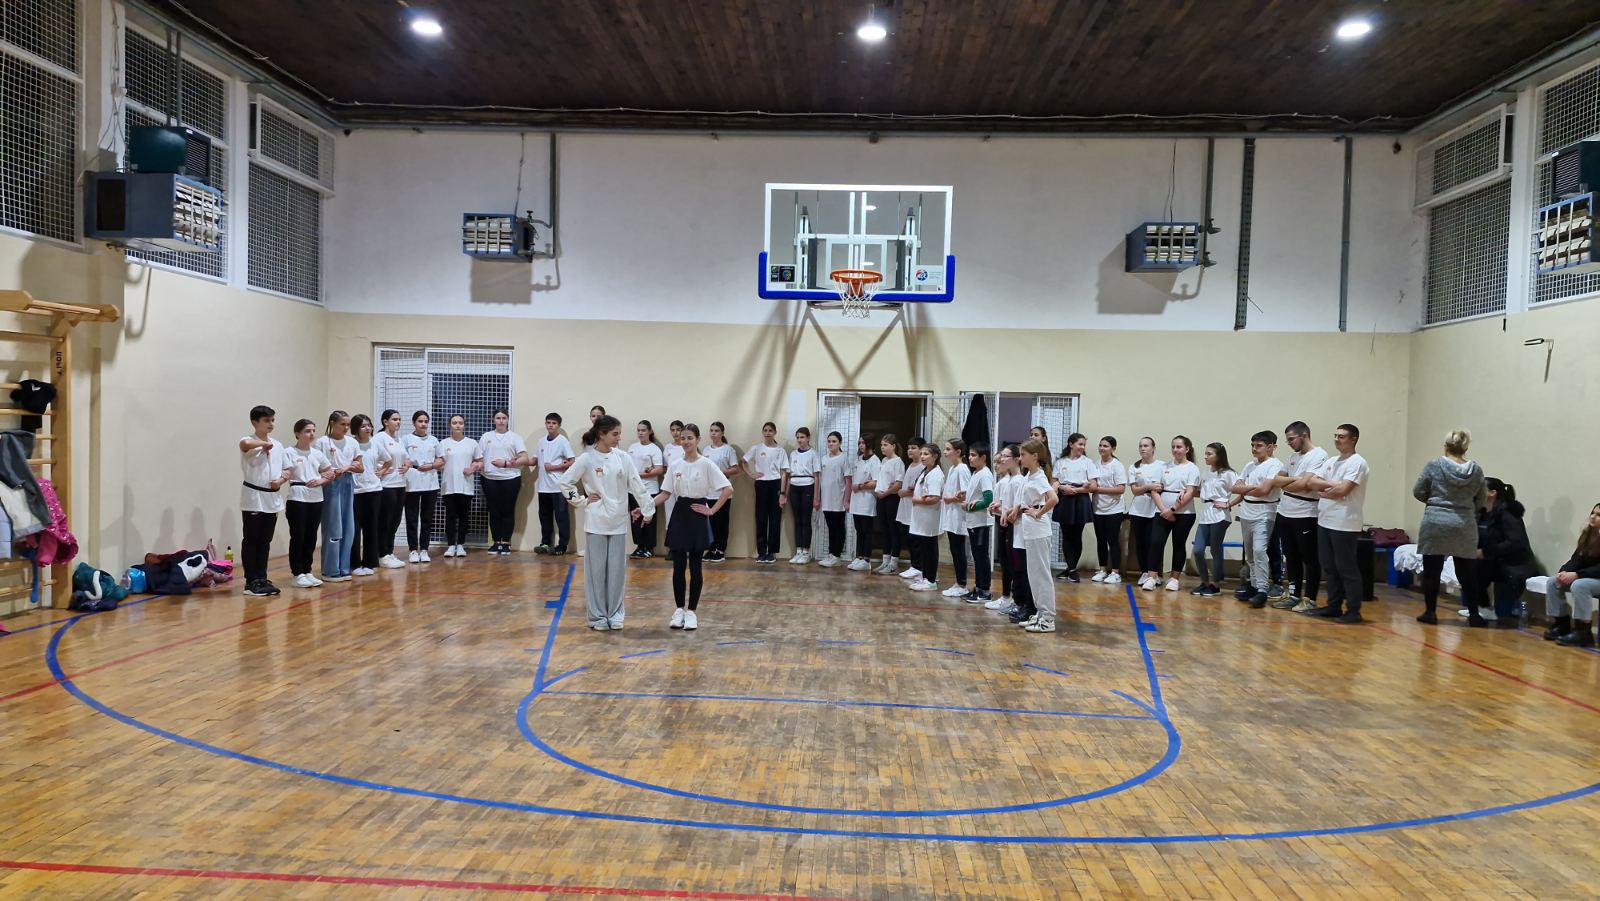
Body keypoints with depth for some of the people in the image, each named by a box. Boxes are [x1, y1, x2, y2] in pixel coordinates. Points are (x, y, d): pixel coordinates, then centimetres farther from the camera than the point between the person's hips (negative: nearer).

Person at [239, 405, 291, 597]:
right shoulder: (249, 442, -10)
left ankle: (262, 579, 19)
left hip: (272, 498, 6)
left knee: (265, 542, 12)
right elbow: (245, 444, -36)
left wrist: (280, 481, -5)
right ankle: (251, 582, 6)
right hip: (253, 498, -6)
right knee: (251, 541, 1)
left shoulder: (277, 445, 10)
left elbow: (286, 470, 16)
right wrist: (264, 443, -18)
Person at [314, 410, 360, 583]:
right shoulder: (322, 442, -5)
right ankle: (330, 571, 5)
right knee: (333, 529, -3)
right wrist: (329, 473, -23)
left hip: (348, 485, 5)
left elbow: (359, 467, 8)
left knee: (348, 528, 7)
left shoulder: (352, 442, 8)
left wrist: (347, 467, -11)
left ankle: (343, 569, 16)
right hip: (331, 485, -5)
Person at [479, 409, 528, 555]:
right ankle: (496, 542, 12)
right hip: (490, 479, 2)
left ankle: (506, 543, 7)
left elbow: (524, 459, -3)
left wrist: (506, 464, -13)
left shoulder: (515, 437, 5)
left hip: (510, 479, -2)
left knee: (508, 511, 1)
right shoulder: (486, 437, 12)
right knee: (494, 512, 5)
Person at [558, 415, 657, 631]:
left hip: (619, 522, 3)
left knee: (617, 569, 7)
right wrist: (581, 501, -6)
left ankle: (615, 614, 19)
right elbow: (564, 481, -5)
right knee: (597, 569, 4)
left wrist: (648, 511, -1)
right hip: (596, 522, -3)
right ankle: (598, 616, 14)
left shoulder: (623, 458, 0)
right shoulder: (587, 459, -8)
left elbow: (637, 486, 1)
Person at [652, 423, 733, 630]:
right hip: (679, 516, 3)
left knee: (695, 567, 3)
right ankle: (679, 609, 18)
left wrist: (711, 510, -12)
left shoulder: (706, 464, -7)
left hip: (697, 517, -3)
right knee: (678, 566, 5)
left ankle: (692, 612, 12)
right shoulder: (675, 465, 4)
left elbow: (728, 489, -12)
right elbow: (665, 494, 6)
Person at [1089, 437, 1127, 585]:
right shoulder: (1096, 465, 8)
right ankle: (1103, 570, 18)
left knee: (1113, 540, -2)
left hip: (1114, 510, -5)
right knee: (1100, 540, 9)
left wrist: (1099, 489, -16)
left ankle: (1115, 572, 5)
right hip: (1098, 509, 5)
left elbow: (1121, 489, -14)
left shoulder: (1117, 465, -7)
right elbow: (1092, 486, 10)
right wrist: (1091, 486, -14)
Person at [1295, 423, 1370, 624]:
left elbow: (1342, 490, -18)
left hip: (1344, 524, -8)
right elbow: (1310, 482, 8)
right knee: (1329, 567, 11)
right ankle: (1334, 606, 19)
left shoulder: (1357, 462, -9)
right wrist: (1331, 485, -8)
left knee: (1346, 568, -3)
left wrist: (1321, 490, -3)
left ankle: (1353, 610, 3)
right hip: (1324, 521, 8)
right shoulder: (1331, 462, 16)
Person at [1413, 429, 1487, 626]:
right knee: (1467, 572, 10)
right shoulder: (1476, 470, 0)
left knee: (1432, 570, 6)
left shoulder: (1434, 465, -7)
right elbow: (1481, 501, 8)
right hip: (1464, 527, 2)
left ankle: (1430, 612, 9)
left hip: (1435, 523, -2)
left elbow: (1418, 492, -1)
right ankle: (1474, 615, 14)